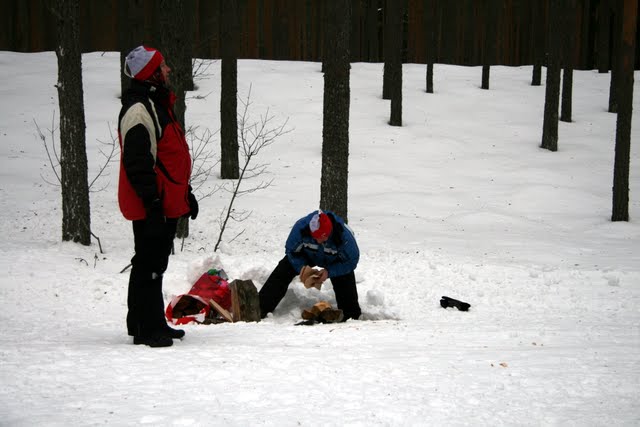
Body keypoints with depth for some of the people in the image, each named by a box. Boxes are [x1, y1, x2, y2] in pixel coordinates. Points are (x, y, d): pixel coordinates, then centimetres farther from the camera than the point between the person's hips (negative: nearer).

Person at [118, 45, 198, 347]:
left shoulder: (157, 104, 19)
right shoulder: (139, 109, -16)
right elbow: (137, 161, -23)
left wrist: (185, 193, 26)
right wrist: (151, 199, -25)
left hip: (167, 204, 11)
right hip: (152, 208, -11)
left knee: (155, 264, 16)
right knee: (149, 265, -6)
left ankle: (153, 323, 26)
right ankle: (146, 328, -1)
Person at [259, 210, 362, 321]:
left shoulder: (344, 236, -42)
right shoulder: (301, 227, -39)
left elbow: (351, 261, -25)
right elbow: (291, 250, -18)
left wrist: (329, 272, -36)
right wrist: (302, 267, -35)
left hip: (335, 261, -1)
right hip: (307, 255, 1)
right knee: (281, 274, -11)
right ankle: (259, 309, -9)